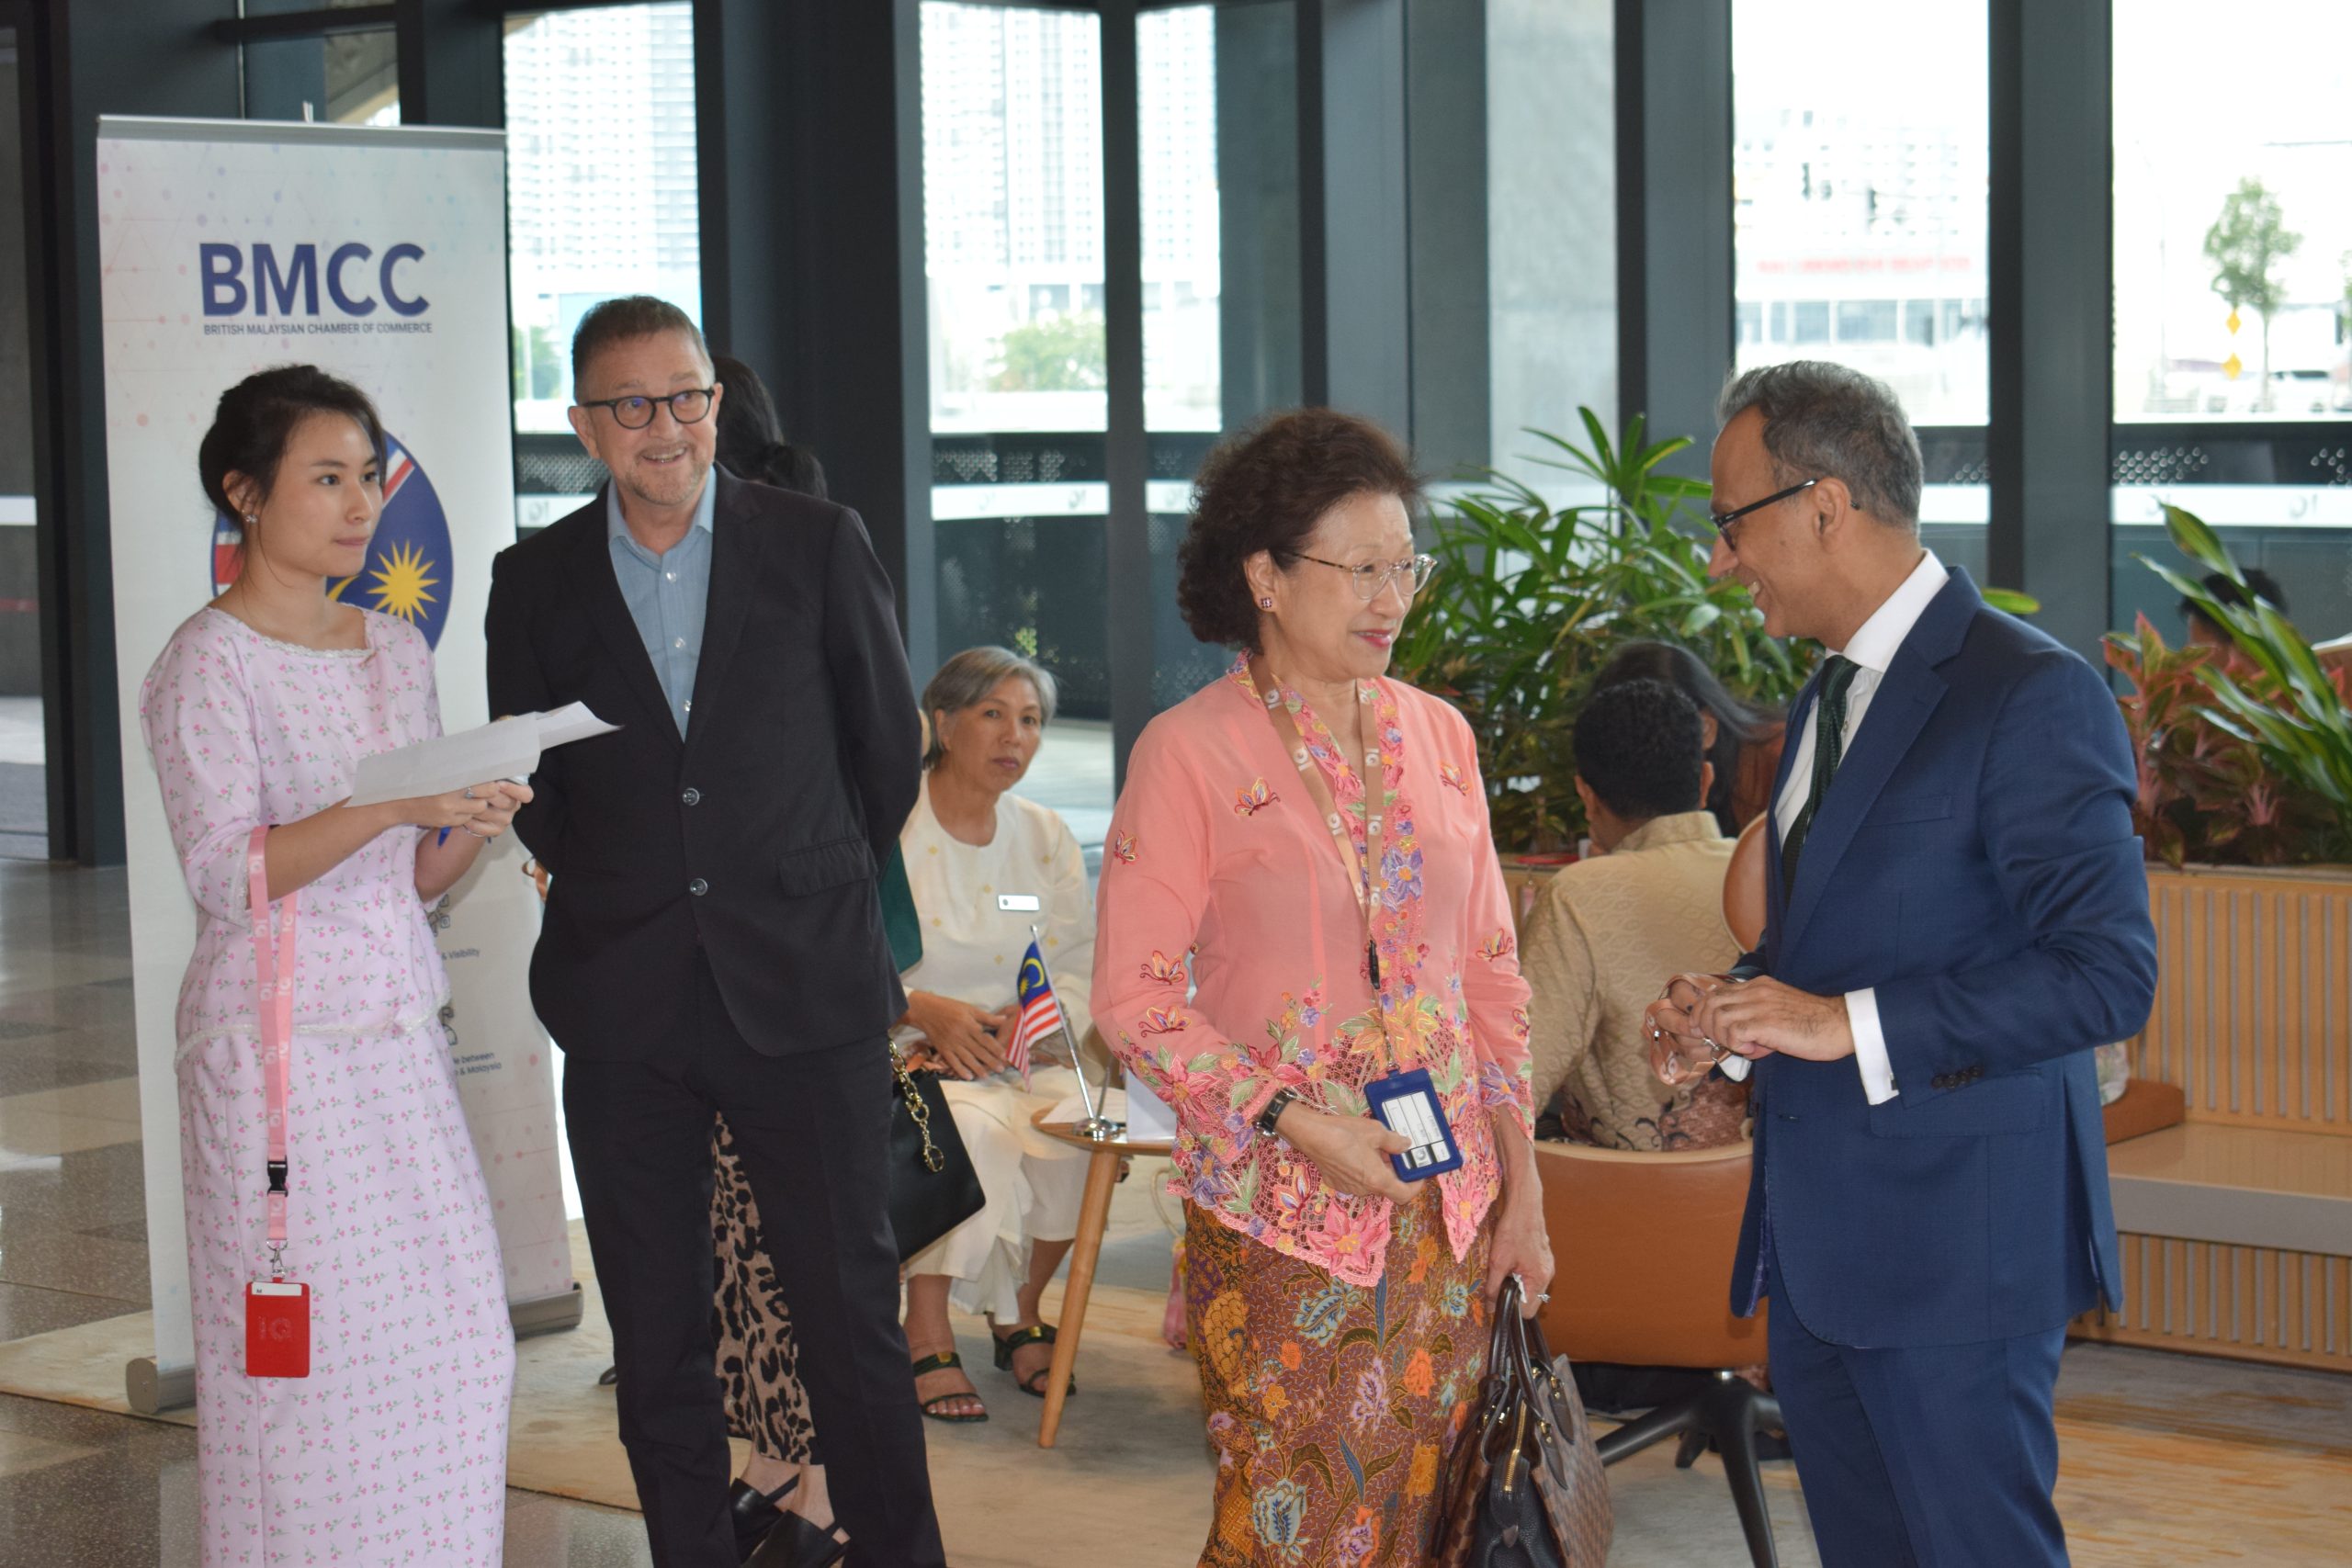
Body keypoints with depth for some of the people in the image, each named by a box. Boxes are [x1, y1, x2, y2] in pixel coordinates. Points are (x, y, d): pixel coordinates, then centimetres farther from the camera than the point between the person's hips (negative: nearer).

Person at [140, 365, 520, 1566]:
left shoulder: (395, 649, 13)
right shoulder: (207, 666, -7)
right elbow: (225, 871, -17)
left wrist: (472, 824, -6)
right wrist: (390, 806, -27)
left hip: (401, 1037, 6)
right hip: (280, 1041, -6)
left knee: (449, 1340, 5)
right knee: (304, 1345, -4)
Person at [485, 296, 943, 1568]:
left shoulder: (819, 545, 1)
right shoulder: (536, 580, 5)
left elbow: (887, 742, 9)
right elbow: (524, 781, 15)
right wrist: (611, 889, 10)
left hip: (804, 989, -2)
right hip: (624, 1006, 2)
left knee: (851, 1310, 1)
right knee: (656, 1333, 7)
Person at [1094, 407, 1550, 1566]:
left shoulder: (1436, 737, 9)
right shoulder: (1188, 753, -6)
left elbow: (1489, 971, 13)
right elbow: (1135, 1002, -8)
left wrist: (1520, 1181, 8)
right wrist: (1293, 1120, -17)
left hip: (1446, 1207, 4)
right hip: (1278, 1219, -4)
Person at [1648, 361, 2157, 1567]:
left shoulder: (2031, 697, -14)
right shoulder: (1828, 695, 15)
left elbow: (2108, 973, -20)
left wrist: (1848, 1022, -22)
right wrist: (1738, 1011, 5)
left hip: (1953, 1239, -9)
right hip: (1817, 1238, 9)